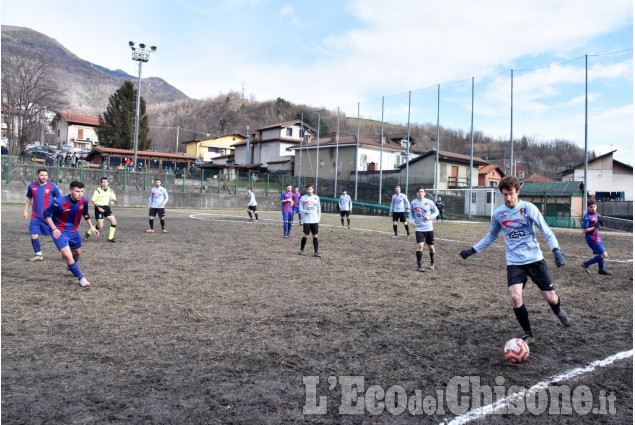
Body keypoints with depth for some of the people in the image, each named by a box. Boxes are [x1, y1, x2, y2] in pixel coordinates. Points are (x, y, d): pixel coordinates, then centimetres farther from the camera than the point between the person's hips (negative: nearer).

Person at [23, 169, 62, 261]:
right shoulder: (32, 186, 6)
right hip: (35, 217, 4)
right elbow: (29, 198, 20)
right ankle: (38, 255, 18)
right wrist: (25, 210, 16)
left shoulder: (52, 187, -6)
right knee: (33, 235, 2)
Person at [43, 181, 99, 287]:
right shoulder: (59, 202, -26)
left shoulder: (84, 201, -11)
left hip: (74, 231, 6)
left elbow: (85, 214, 9)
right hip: (60, 232, -6)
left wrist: (91, 227, 6)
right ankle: (81, 278, -5)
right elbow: (47, 214, -12)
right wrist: (54, 228, -21)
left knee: (77, 253, 23)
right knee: (68, 256, -20)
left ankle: (71, 267, 57)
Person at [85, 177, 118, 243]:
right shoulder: (98, 190, -8)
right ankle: (88, 233, 17)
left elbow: (114, 198, 14)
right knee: (100, 226, -9)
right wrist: (98, 207, -21)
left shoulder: (110, 190, 8)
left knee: (114, 222, -7)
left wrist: (113, 201, -11)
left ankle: (110, 238, 4)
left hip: (107, 208, 5)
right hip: (99, 208, -5)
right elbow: (93, 200, -9)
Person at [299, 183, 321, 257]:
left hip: (315, 221, 2)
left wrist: (318, 219, 7)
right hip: (306, 220, -2)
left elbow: (318, 209, 12)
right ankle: (302, 250, 19)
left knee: (315, 236, 1)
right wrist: (304, 211, -17)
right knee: (306, 236, 0)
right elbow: (300, 208, 4)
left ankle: (316, 252, 4)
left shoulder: (316, 197, 8)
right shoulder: (303, 198, 1)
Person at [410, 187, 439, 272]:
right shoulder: (413, 203, 0)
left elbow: (436, 211, 5)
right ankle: (419, 265, -7)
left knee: (431, 247, 10)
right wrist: (412, 221, -3)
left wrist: (430, 217, -12)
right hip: (419, 229, -1)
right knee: (420, 245, -16)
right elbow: (411, 213, 14)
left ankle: (432, 263, 34)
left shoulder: (429, 202, -3)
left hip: (429, 228, 1)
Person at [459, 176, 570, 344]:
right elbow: (491, 237, 17)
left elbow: (546, 231, -8)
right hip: (514, 262, 1)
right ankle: (528, 333, 6)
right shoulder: (498, 213, 2)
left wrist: (556, 250, -23)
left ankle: (558, 311, 41)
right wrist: (472, 250, 12)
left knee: (550, 297, 1)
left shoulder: (528, 208, -8)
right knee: (515, 297, -17)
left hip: (534, 259, -1)